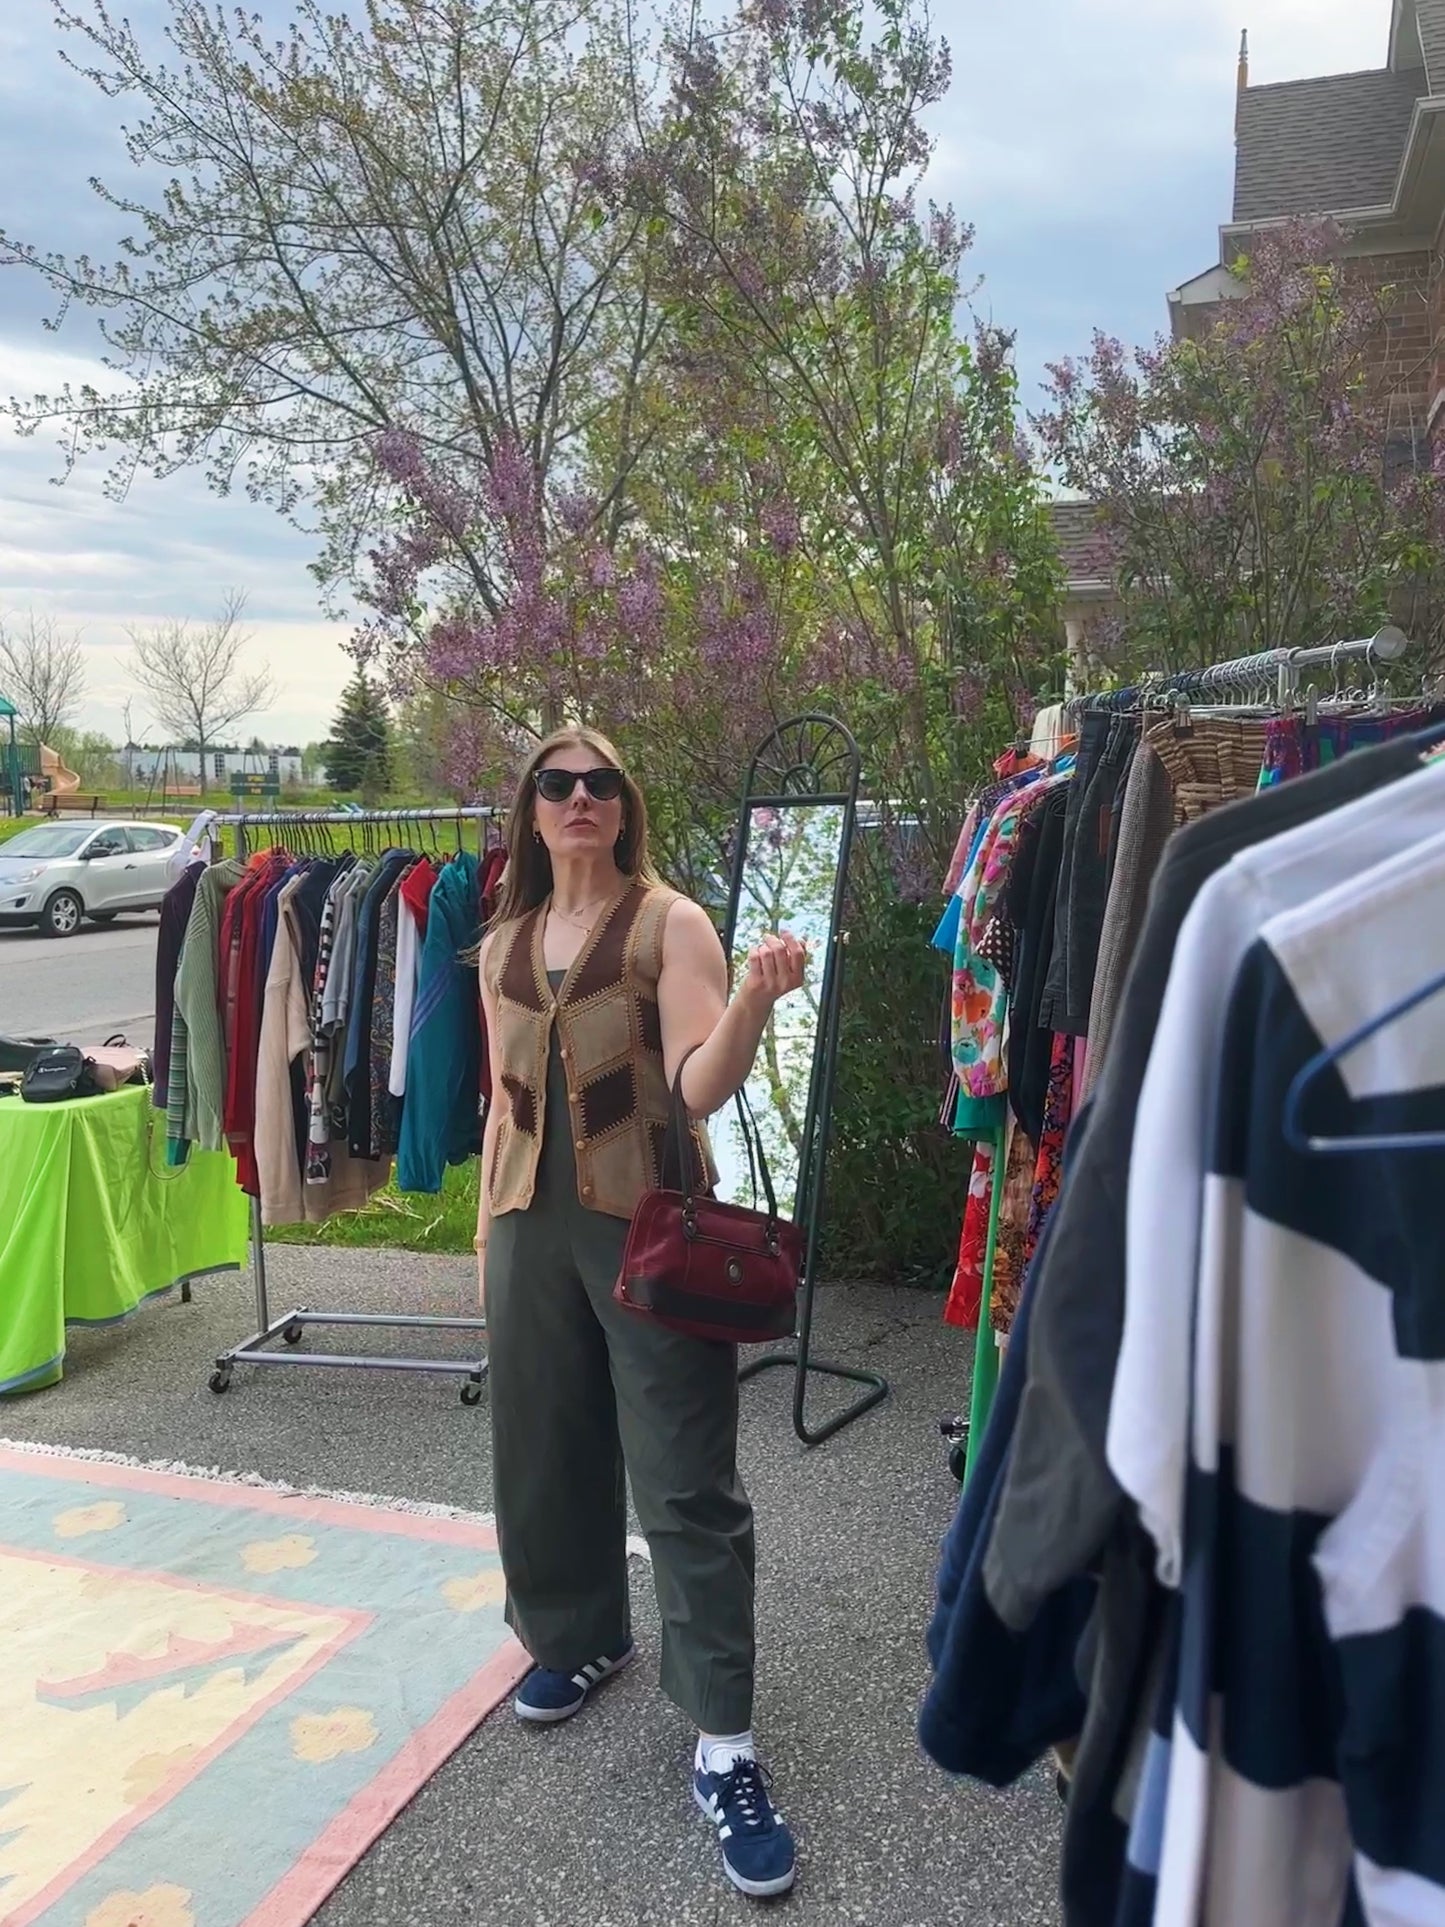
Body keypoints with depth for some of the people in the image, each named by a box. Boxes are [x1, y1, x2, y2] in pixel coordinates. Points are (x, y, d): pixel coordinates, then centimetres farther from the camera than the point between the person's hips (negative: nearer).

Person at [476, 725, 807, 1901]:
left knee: (685, 1480, -2)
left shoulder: (670, 923, -6)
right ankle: (580, 1636, 42)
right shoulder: (502, 947, 10)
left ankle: (726, 1748, 9)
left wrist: (752, 1002, -35)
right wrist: (486, 1229, 16)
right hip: (533, 1227, 5)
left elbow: (702, 1088, -17)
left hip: (648, 1223, -5)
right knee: (547, 1450, 16)